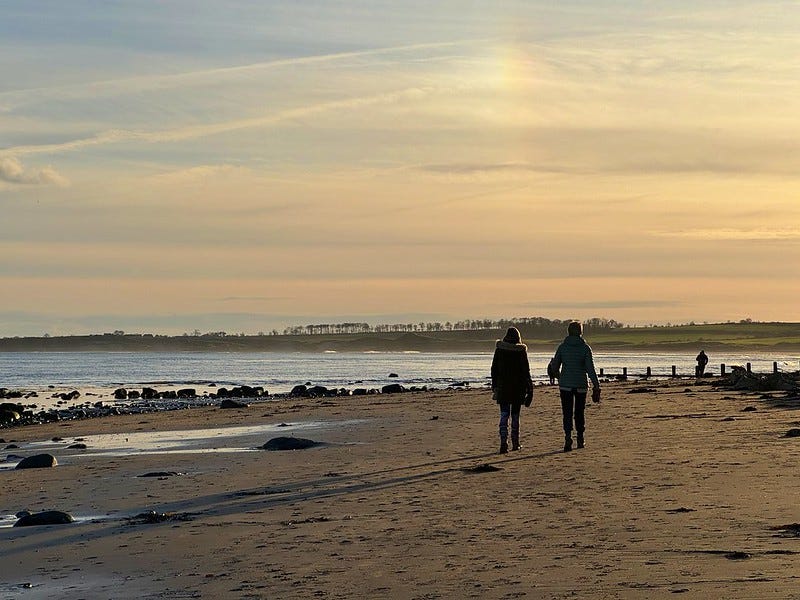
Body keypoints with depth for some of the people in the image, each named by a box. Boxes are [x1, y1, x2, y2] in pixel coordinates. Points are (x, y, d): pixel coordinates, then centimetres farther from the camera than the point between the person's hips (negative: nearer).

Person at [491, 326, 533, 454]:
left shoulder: (499, 349, -2)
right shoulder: (521, 351, -7)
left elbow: (494, 369, 3)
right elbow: (526, 371, -5)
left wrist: (494, 386, 11)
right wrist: (529, 388, 2)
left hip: (502, 387, 0)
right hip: (518, 388, 0)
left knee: (504, 415, -1)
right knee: (515, 415, 11)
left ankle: (503, 443, -15)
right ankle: (515, 443, 17)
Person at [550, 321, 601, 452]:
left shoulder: (562, 347, -1)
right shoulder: (585, 348, -5)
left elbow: (555, 366, 5)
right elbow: (590, 369, -10)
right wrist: (596, 386, -8)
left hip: (565, 384, 0)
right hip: (581, 385, 0)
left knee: (567, 413, -2)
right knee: (579, 412, 15)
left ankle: (568, 437, -23)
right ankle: (580, 440, 23)